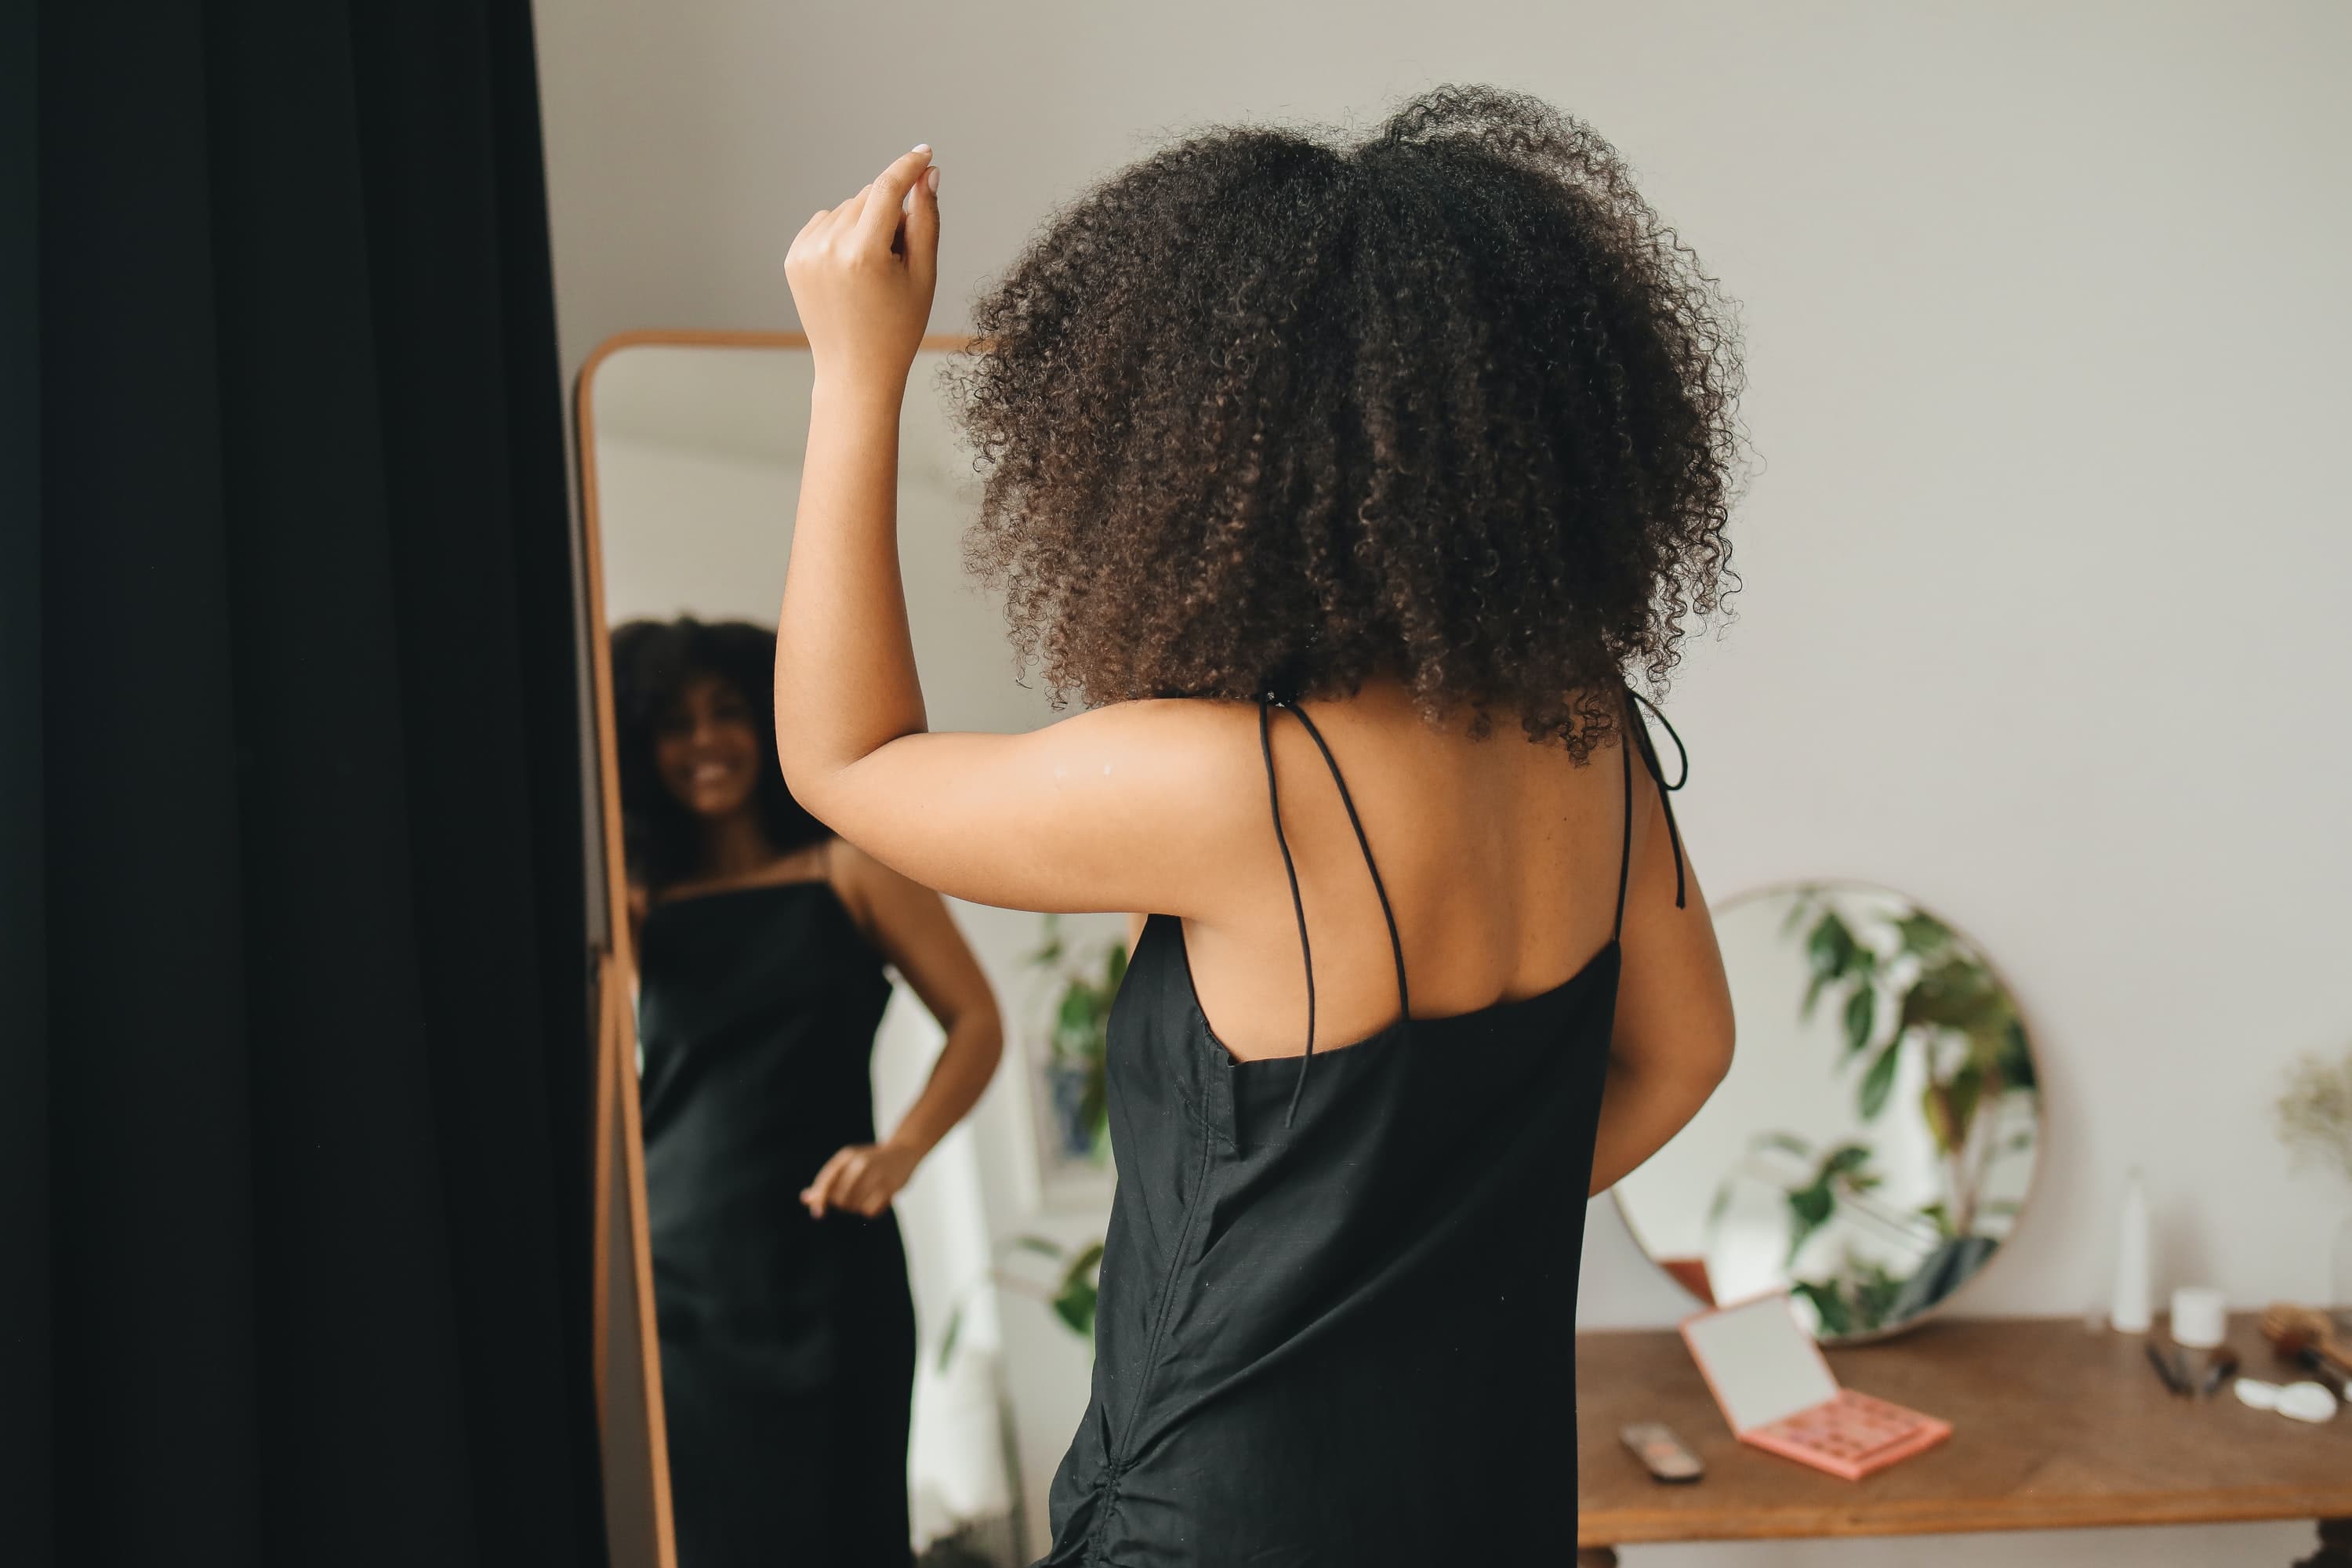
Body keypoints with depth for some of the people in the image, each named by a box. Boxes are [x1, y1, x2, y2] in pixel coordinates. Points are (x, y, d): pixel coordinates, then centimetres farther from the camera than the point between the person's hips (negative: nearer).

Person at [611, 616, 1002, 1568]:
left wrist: (900, 1150, -12)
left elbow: (975, 1022, 1)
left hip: (818, 1268, -2)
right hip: (671, 1274, 2)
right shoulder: (642, 904, 11)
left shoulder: (847, 872, 6)